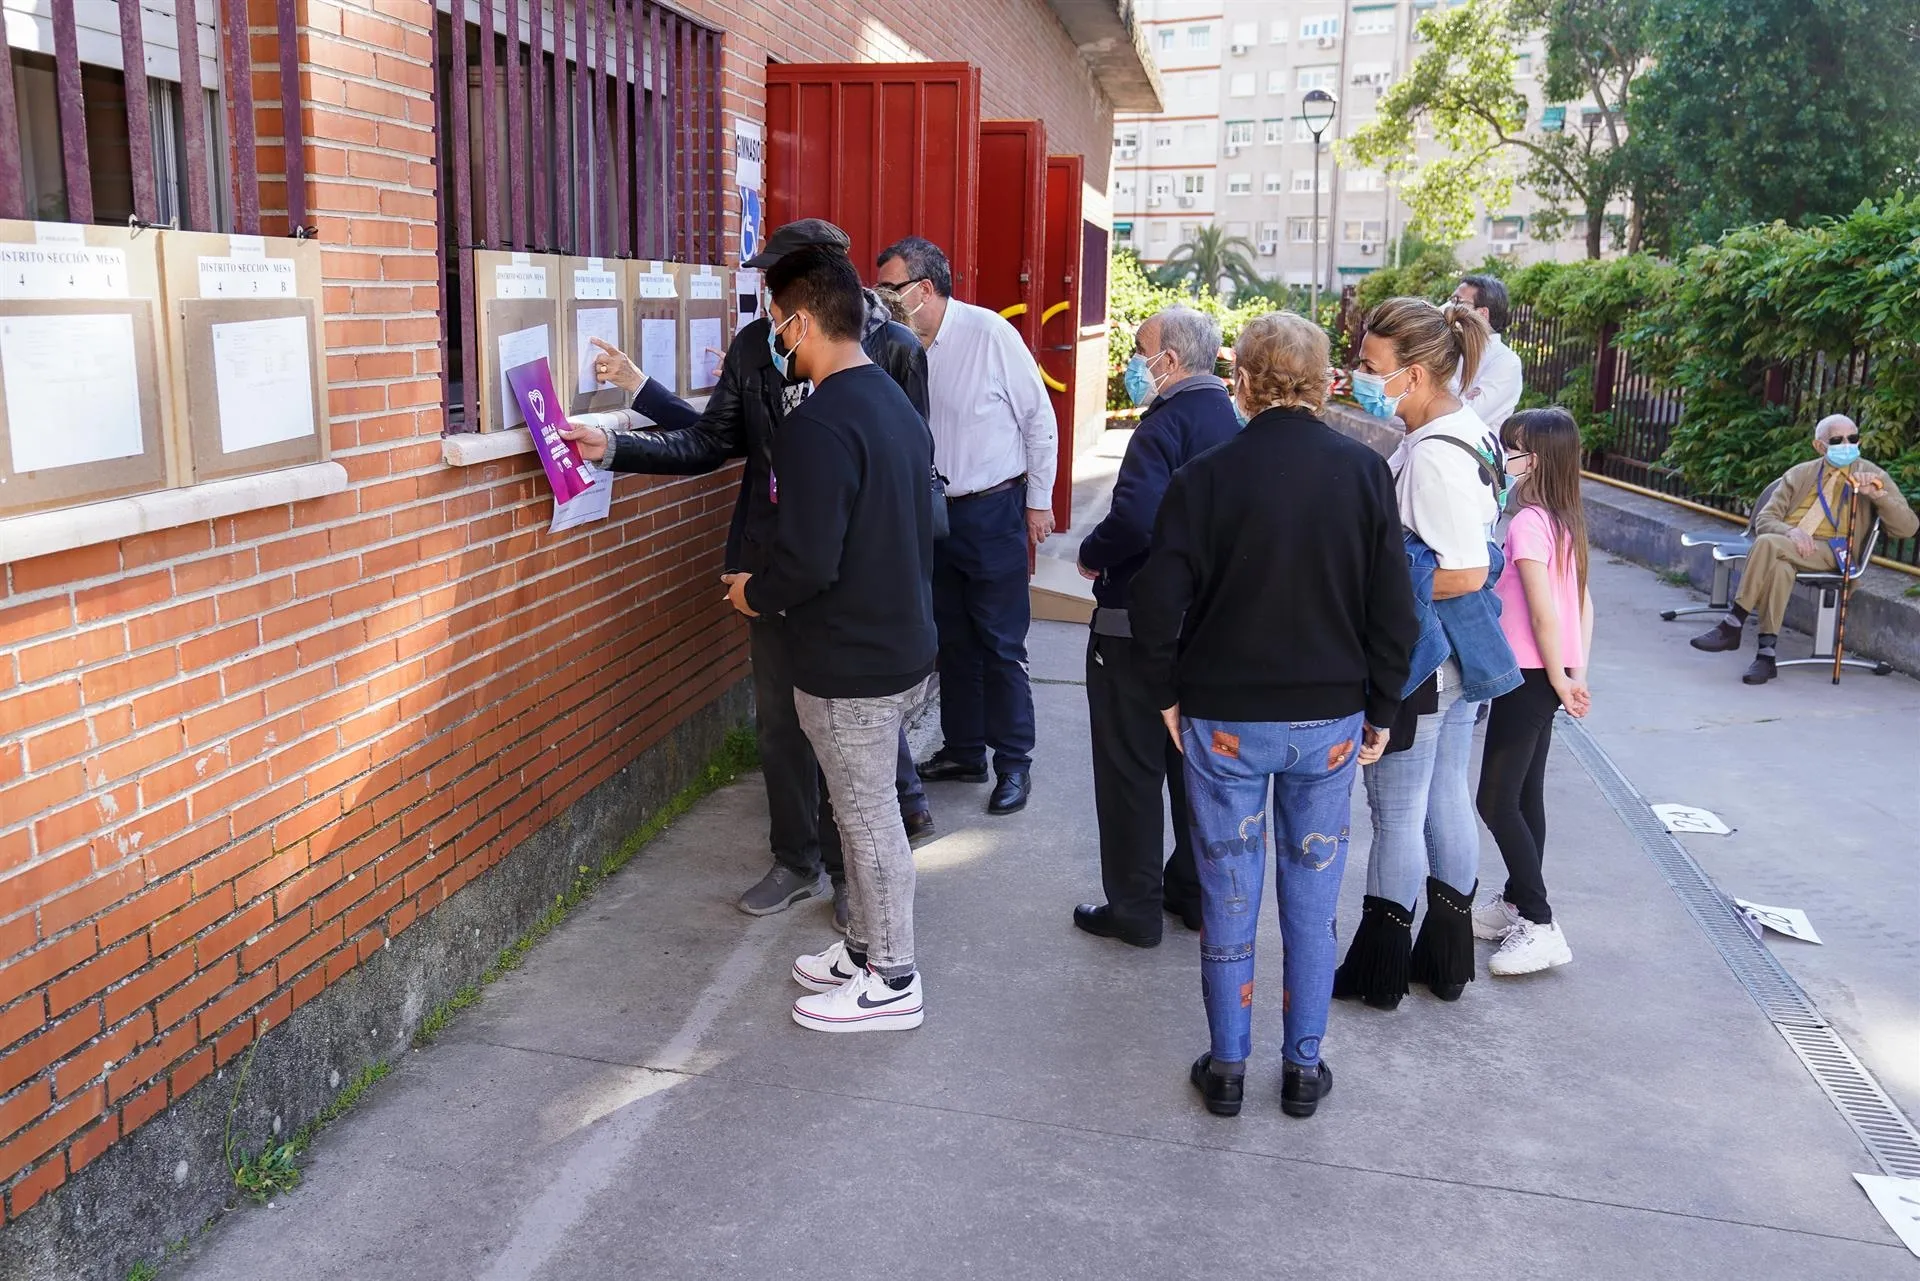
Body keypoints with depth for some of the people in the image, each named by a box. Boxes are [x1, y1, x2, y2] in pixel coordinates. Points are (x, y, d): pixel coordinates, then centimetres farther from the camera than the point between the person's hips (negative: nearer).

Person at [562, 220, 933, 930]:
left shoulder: (895, 350, -9)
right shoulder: (756, 344, 1)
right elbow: (711, 440, 4)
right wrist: (614, 446, -5)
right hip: (774, 560, 4)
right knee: (779, 717, 13)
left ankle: (850, 868, 26)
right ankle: (797, 861, 31)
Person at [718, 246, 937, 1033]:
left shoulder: (819, 423, -22)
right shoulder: (896, 402, 9)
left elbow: (809, 560, -27)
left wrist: (755, 594, -6)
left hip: (851, 666, -9)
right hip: (905, 645, 9)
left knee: (868, 818, 4)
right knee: (866, 808, 20)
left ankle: (891, 982, 19)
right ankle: (865, 947, 35)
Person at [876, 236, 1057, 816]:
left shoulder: (988, 333, -13)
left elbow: (1038, 416, -7)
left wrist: (1038, 500, -6)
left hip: (993, 512, -6)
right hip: (933, 510, 6)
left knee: (1000, 643, 0)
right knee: (951, 640, 15)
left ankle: (1014, 762, 13)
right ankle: (963, 750, 29)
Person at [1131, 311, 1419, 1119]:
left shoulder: (1205, 477, -12)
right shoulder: (1364, 473, -6)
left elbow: (1158, 605, -11)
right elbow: (1394, 609, -3)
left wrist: (1168, 694, 5)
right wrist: (1381, 709, 9)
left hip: (1224, 719, -1)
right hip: (1330, 720, 2)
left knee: (1229, 897, 11)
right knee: (1312, 899, 13)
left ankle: (1227, 1066, 22)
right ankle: (1304, 1067, 24)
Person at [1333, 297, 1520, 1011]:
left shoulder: (1435, 455, -24)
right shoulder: (1469, 432, 6)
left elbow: (1464, 575, -25)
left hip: (1417, 661, -10)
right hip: (1457, 656, 10)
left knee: (1396, 814, 3)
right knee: (1448, 800, 18)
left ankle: (1378, 972, 18)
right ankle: (1447, 959, 31)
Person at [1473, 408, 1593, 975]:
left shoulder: (1527, 523, -19)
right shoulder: (1566, 520, 9)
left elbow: (1543, 613, -21)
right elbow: (1583, 603, 11)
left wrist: (1559, 677, -11)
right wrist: (1576, 673, 9)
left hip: (1527, 675, -9)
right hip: (1547, 674, 9)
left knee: (1495, 800, -3)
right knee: (1525, 795, 17)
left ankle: (1540, 926, 0)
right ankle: (1517, 904, 28)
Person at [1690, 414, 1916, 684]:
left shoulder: (1873, 476, 15)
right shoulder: (1800, 474, 19)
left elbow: (1908, 528, 7)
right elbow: (1764, 520, 9)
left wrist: (1877, 495, -10)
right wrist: (1790, 531, -14)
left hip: (1828, 552, -2)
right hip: (1784, 545, 2)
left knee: (1768, 543, -34)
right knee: (1779, 567, -37)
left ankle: (1733, 626, -30)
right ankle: (1767, 653, -38)